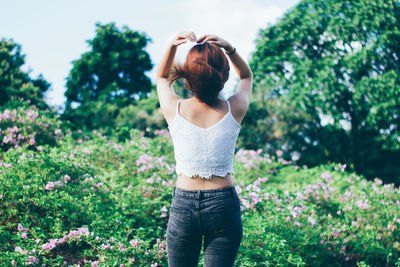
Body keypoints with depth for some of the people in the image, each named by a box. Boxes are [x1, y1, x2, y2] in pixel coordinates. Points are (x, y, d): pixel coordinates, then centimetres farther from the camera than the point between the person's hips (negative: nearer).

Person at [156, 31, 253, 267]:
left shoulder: (174, 110, -9)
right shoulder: (234, 110, -9)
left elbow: (161, 77, 15)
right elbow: (247, 76, 14)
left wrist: (172, 46, -3)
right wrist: (229, 48, -3)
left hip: (183, 205, 0)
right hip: (223, 204, 0)